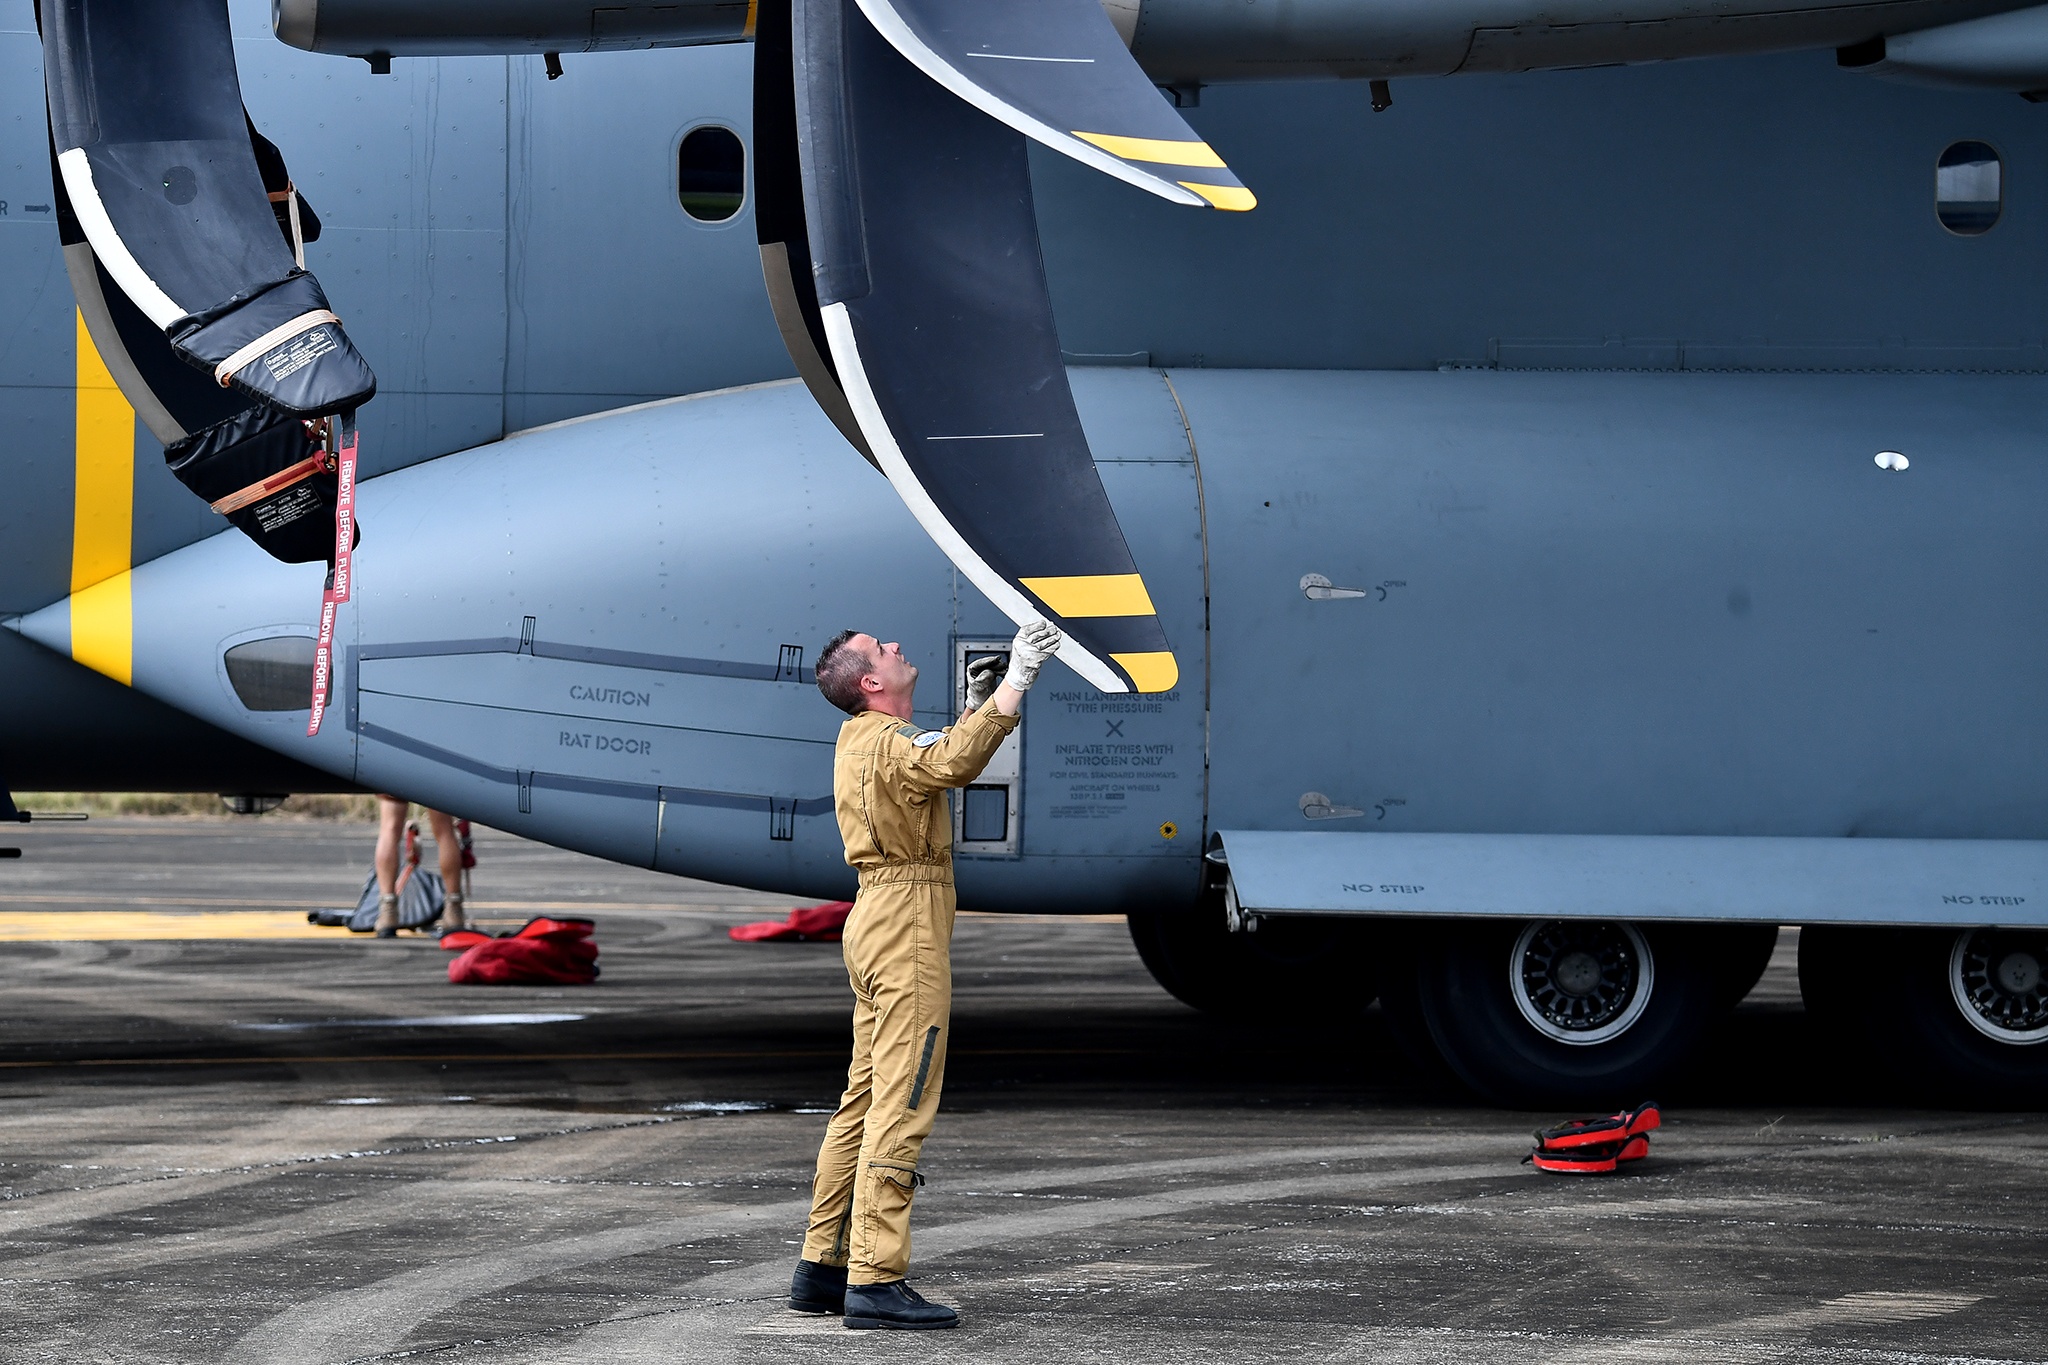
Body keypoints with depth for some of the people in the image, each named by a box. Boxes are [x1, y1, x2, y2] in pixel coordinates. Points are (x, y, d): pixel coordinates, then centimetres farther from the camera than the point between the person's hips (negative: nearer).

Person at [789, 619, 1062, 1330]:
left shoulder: (859, 740, 17)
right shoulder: (890, 741, -14)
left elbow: (937, 764, 33)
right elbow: (955, 763, -36)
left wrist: (975, 706, 22)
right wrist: (1013, 686, -33)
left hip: (876, 919, 11)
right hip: (909, 923, -11)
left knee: (865, 1100, 13)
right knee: (901, 1104, -12)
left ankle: (822, 1268, 15)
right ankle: (876, 1281, -16)